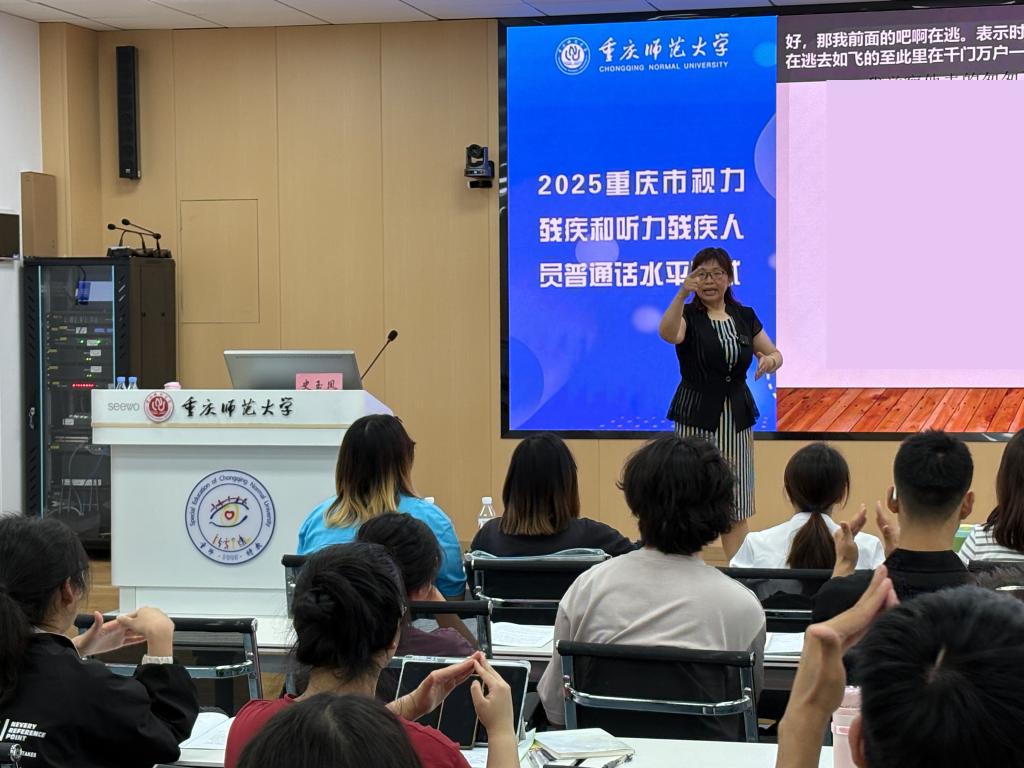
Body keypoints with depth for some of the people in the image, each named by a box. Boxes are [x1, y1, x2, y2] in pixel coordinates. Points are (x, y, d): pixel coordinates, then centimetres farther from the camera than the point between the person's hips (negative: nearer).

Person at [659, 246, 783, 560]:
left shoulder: (745, 317, 9)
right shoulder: (688, 316, -4)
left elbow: (775, 354, 15)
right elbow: (668, 334, -28)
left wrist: (769, 361, -10)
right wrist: (683, 293, -43)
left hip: (736, 416, 4)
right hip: (697, 416, -4)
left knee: (736, 502, 4)